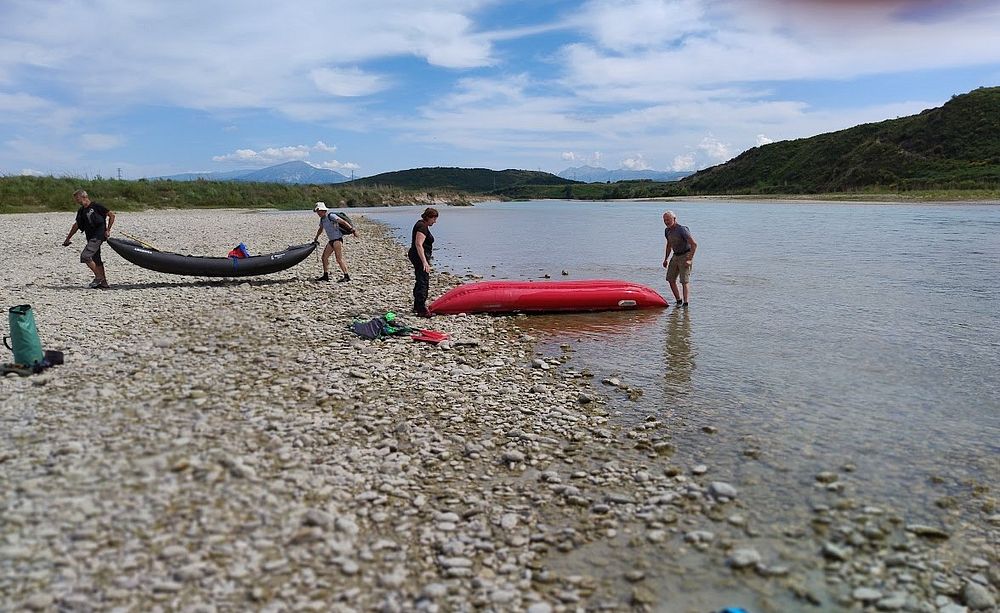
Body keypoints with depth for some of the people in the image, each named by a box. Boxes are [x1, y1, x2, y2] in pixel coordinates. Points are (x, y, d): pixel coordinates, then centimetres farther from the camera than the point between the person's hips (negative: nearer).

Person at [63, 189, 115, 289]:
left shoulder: (96, 206, -7)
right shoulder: (81, 211, 15)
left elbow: (111, 216, -6)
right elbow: (76, 225, 25)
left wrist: (108, 230, -9)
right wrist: (68, 239, 27)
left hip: (98, 236, -8)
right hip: (91, 238, 8)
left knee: (85, 256, -16)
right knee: (96, 260, 8)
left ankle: (99, 277, -5)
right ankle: (104, 283, 12)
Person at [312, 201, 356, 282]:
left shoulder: (331, 216, -13)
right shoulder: (322, 219, 15)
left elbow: (342, 222, -19)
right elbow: (320, 229, 33)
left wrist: (352, 229, -26)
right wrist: (316, 238, 42)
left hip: (337, 239, -9)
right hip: (331, 241, 9)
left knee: (339, 259, -12)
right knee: (324, 257, 9)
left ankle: (347, 276, -9)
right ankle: (326, 275, 17)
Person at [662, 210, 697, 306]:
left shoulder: (682, 230, -21)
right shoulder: (667, 230, 4)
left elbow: (694, 244, -23)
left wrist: (689, 259, -26)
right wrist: (666, 259, 16)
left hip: (685, 256, -8)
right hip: (675, 256, 8)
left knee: (685, 281, -12)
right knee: (670, 279, 4)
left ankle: (685, 303, -13)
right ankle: (679, 300, 14)